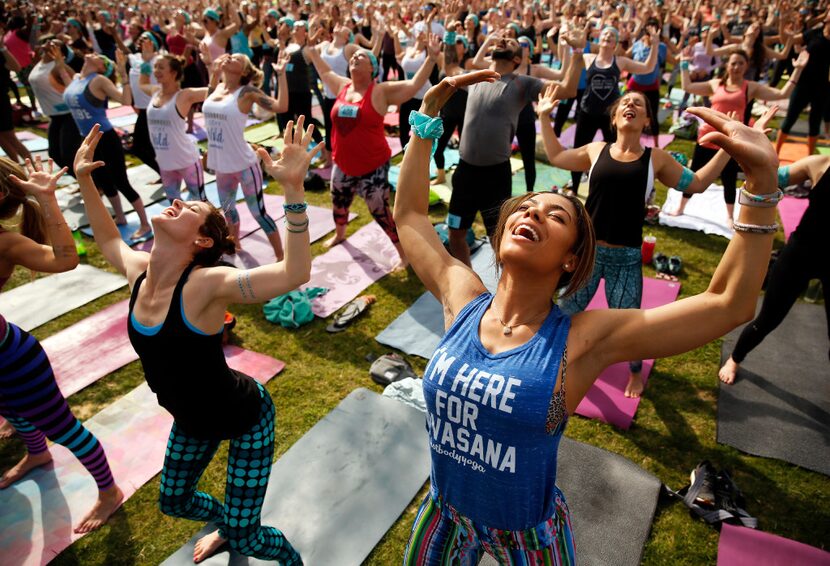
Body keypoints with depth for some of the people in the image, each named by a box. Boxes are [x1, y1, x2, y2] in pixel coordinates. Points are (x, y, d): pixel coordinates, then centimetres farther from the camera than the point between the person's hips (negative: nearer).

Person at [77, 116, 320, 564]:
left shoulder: (206, 284, -31)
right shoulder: (137, 271, -11)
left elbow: (294, 274, -47)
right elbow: (107, 239, 14)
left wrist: (293, 190, -57)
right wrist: (84, 180, 8)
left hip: (245, 417, -7)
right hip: (192, 417, 7)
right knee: (173, 501, 28)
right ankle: (226, 526, 60)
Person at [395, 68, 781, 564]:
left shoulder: (582, 339, -22)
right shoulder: (462, 301, -14)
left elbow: (731, 304, -22)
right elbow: (409, 214, -4)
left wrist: (762, 178, -27)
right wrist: (428, 117, -6)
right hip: (445, 515, 3)